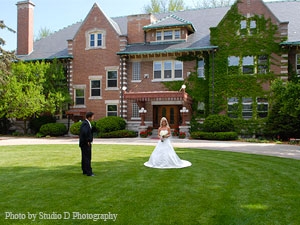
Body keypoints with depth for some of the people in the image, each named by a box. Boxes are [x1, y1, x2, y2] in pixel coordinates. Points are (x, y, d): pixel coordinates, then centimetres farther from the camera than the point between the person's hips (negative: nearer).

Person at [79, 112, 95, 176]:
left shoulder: (86, 123, 13)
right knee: (87, 158, -6)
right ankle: (88, 172, -2)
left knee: (85, 158, 15)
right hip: (86, 144, -10)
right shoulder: (85, 123, -19)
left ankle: (85, 171, 23)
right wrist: (87, 141, -23)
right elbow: (84, 132, -34)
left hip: (86, 144, 10)